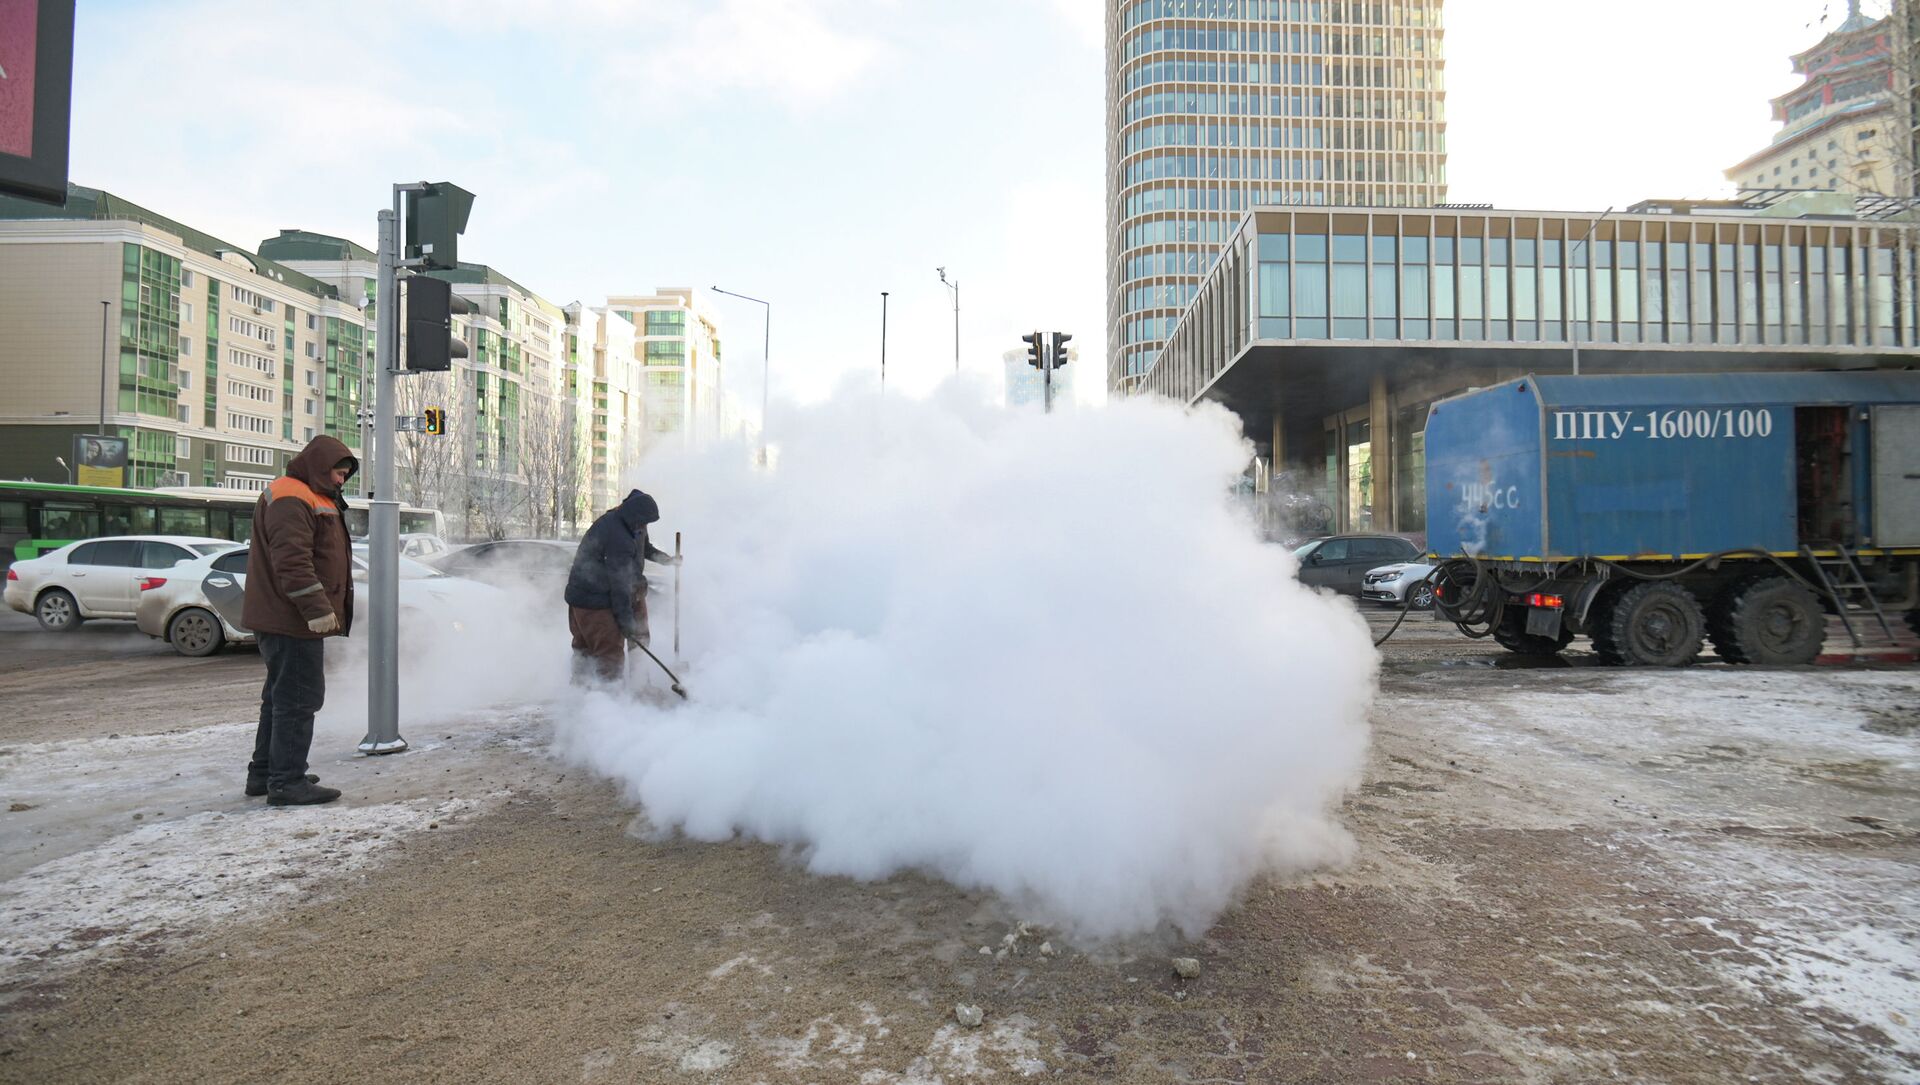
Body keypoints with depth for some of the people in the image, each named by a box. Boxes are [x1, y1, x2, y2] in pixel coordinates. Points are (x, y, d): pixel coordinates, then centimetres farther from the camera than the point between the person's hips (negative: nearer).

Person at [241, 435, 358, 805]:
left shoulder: (312, 498, 21)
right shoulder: (291, 499, -14)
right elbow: (292, 562, -25)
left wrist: (324, 608, 28)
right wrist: (317, 608, -27)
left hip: (289, 620, 12)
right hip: (291, 621, -12)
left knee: (281, 696, 18)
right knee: (298, 698, -8)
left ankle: (263, 773, 28)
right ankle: (286, 782, -4)